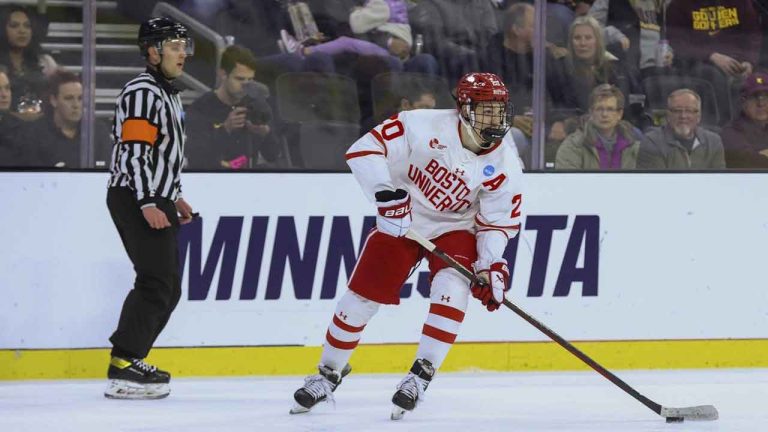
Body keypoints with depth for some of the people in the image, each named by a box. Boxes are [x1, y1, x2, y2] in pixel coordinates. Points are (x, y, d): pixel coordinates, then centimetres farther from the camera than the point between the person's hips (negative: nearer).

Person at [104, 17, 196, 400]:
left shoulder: (167, 93, 19)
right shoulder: (143, 93, -14)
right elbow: (134, 152, -22)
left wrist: (174, 198, 25)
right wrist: (148, 204, -27)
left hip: (155, 201, 11)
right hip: (135, 200, -11)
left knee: (167, 288, 12)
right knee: (156, 283, -16)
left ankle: (130, 360, 16)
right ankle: (122, 370, -18)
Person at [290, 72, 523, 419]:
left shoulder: (504, 163, -15)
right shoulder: (425, 125, -25)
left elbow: (499, 221, -8)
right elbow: (364, 149, -26)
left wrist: (491, 263, -22)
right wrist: (385, 194, -37)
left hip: (454, 228, 1)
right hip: (400, 221, -1)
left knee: (452, 288, -26)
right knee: (360, 297, 0)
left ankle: (421, 376, -15)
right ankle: (328, 374, 22)